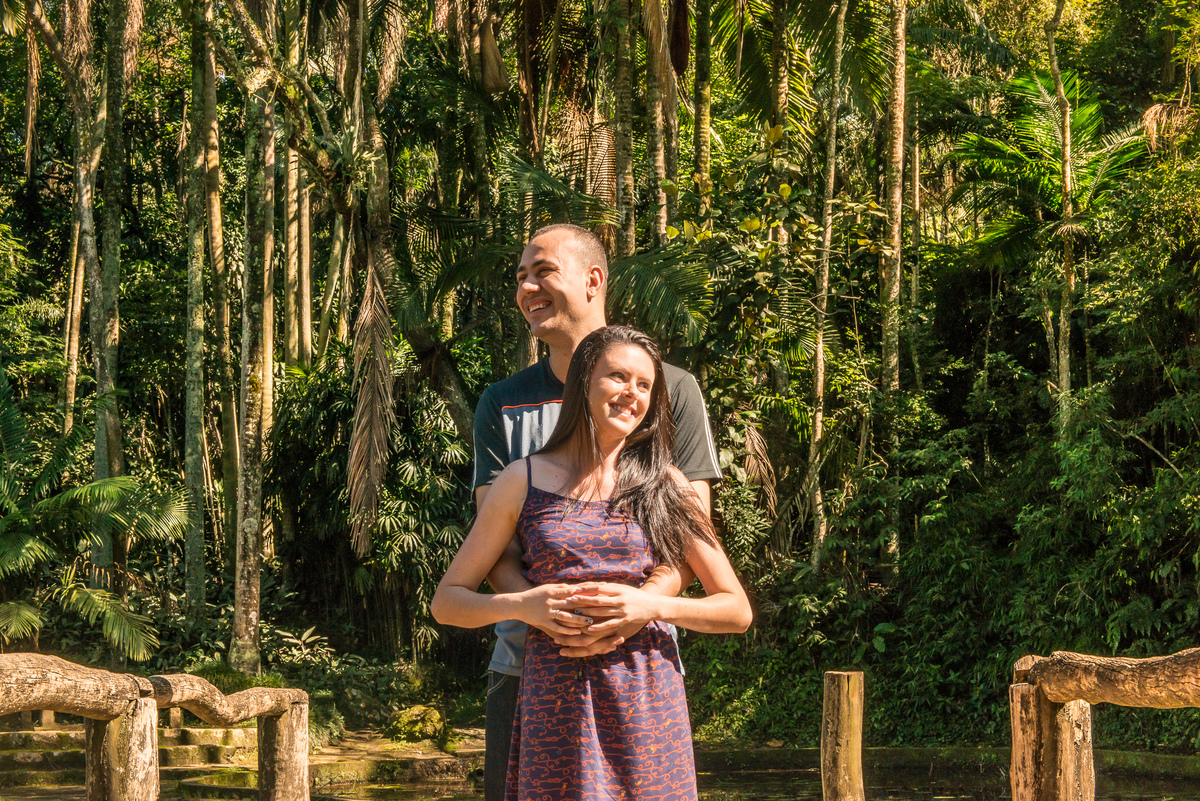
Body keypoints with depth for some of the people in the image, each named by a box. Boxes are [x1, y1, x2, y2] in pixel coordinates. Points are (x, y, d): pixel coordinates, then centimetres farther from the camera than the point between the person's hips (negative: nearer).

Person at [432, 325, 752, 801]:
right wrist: (521, 605, -9)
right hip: (555, 702, 0)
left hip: (648, 703, 1)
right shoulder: (523, 481, 6)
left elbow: (737, 610, 7)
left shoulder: (664, 487, 7)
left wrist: (651, 605, -9)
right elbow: (446, 602, 10)